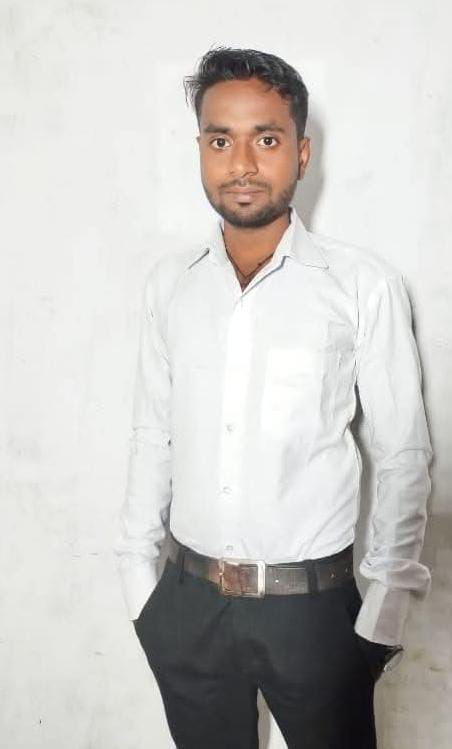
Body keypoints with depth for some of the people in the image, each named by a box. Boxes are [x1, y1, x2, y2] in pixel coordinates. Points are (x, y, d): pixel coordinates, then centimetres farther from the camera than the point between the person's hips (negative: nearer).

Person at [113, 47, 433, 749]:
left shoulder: (363, 284, -11)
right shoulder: (169, 281, 0)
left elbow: (402, 455, -6)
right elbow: (153, 434, 6)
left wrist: (386, 605, -7)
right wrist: (136, 568, 6)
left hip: (313, 605, -3)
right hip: (186, 603, 3)